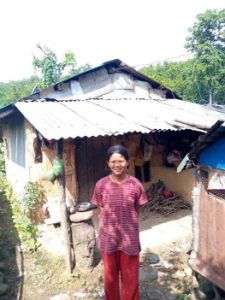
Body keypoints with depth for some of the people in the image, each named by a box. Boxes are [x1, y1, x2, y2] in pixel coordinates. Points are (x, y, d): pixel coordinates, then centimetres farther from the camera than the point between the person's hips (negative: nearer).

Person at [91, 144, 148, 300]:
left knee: (130, 277, 15)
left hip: (129, 238, -1)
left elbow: (136, 211, 0)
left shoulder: (135, 185, -11)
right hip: (108, 238, 1)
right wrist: (102, 234, 1)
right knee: (110, 276, 20)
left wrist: (127, 227, 2)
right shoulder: (101, 185, -9)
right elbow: (102, 212, 1)